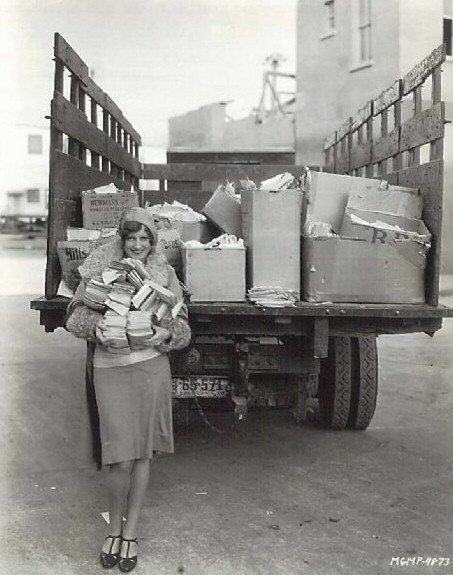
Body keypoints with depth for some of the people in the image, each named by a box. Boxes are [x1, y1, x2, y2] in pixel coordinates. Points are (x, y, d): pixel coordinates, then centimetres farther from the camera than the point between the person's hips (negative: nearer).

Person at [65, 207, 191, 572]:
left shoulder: (164, 273, 8)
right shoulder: (101, 267, 5)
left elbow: (182, 323, 9)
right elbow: (75, 313, 3)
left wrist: (168, 333, -13)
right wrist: (94, 323, -18)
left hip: (151, 366, 2)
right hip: (110, 368, -1)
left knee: (142, 454, 7)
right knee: (121, 458, -5)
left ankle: (130, 533, 25)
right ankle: (114, 530, 22)